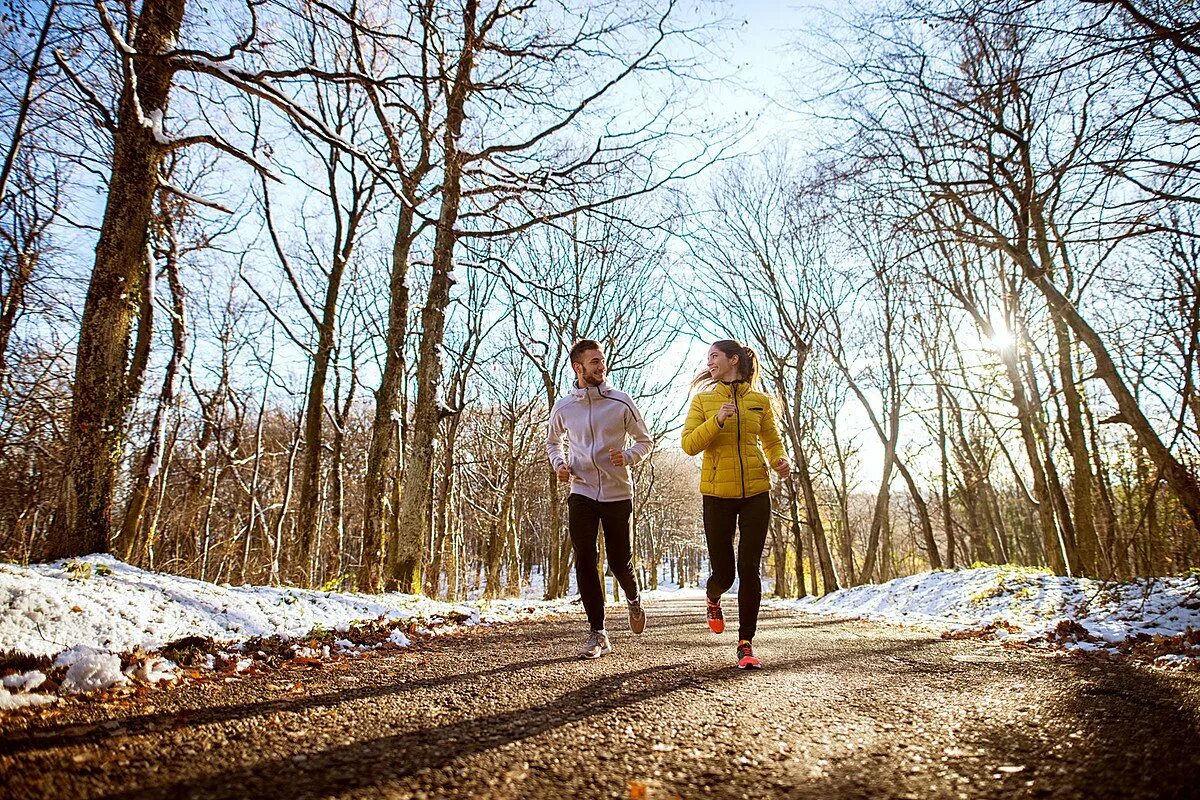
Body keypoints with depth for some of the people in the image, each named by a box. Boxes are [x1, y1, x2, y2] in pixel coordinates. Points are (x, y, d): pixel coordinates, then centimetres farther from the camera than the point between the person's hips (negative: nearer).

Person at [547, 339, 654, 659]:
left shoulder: (621, 402, -3)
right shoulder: (563, 407, 2)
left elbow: (645, 440, 7)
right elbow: (552, 442, 20)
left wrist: (628, 456, -14)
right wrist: (559, 463, 0)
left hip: (618, 494, -1)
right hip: (581, 493, 1)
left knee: (620, 563, 5)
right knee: (585, 563, -4)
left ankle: (633, 599, 40)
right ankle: (598, 634, 6)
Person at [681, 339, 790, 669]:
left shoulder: (760, 400, 7)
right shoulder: (702, 399, 4)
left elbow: (772, 441, 17)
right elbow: (689, 444, -4)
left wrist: (780, 460, -5)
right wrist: (717, 421, -19)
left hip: (756, 492, 1)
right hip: (717, 493, 0)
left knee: (749, 568, -3)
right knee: (723, 572, 4)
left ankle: (746, 644, 9)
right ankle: (713, 599, 41)